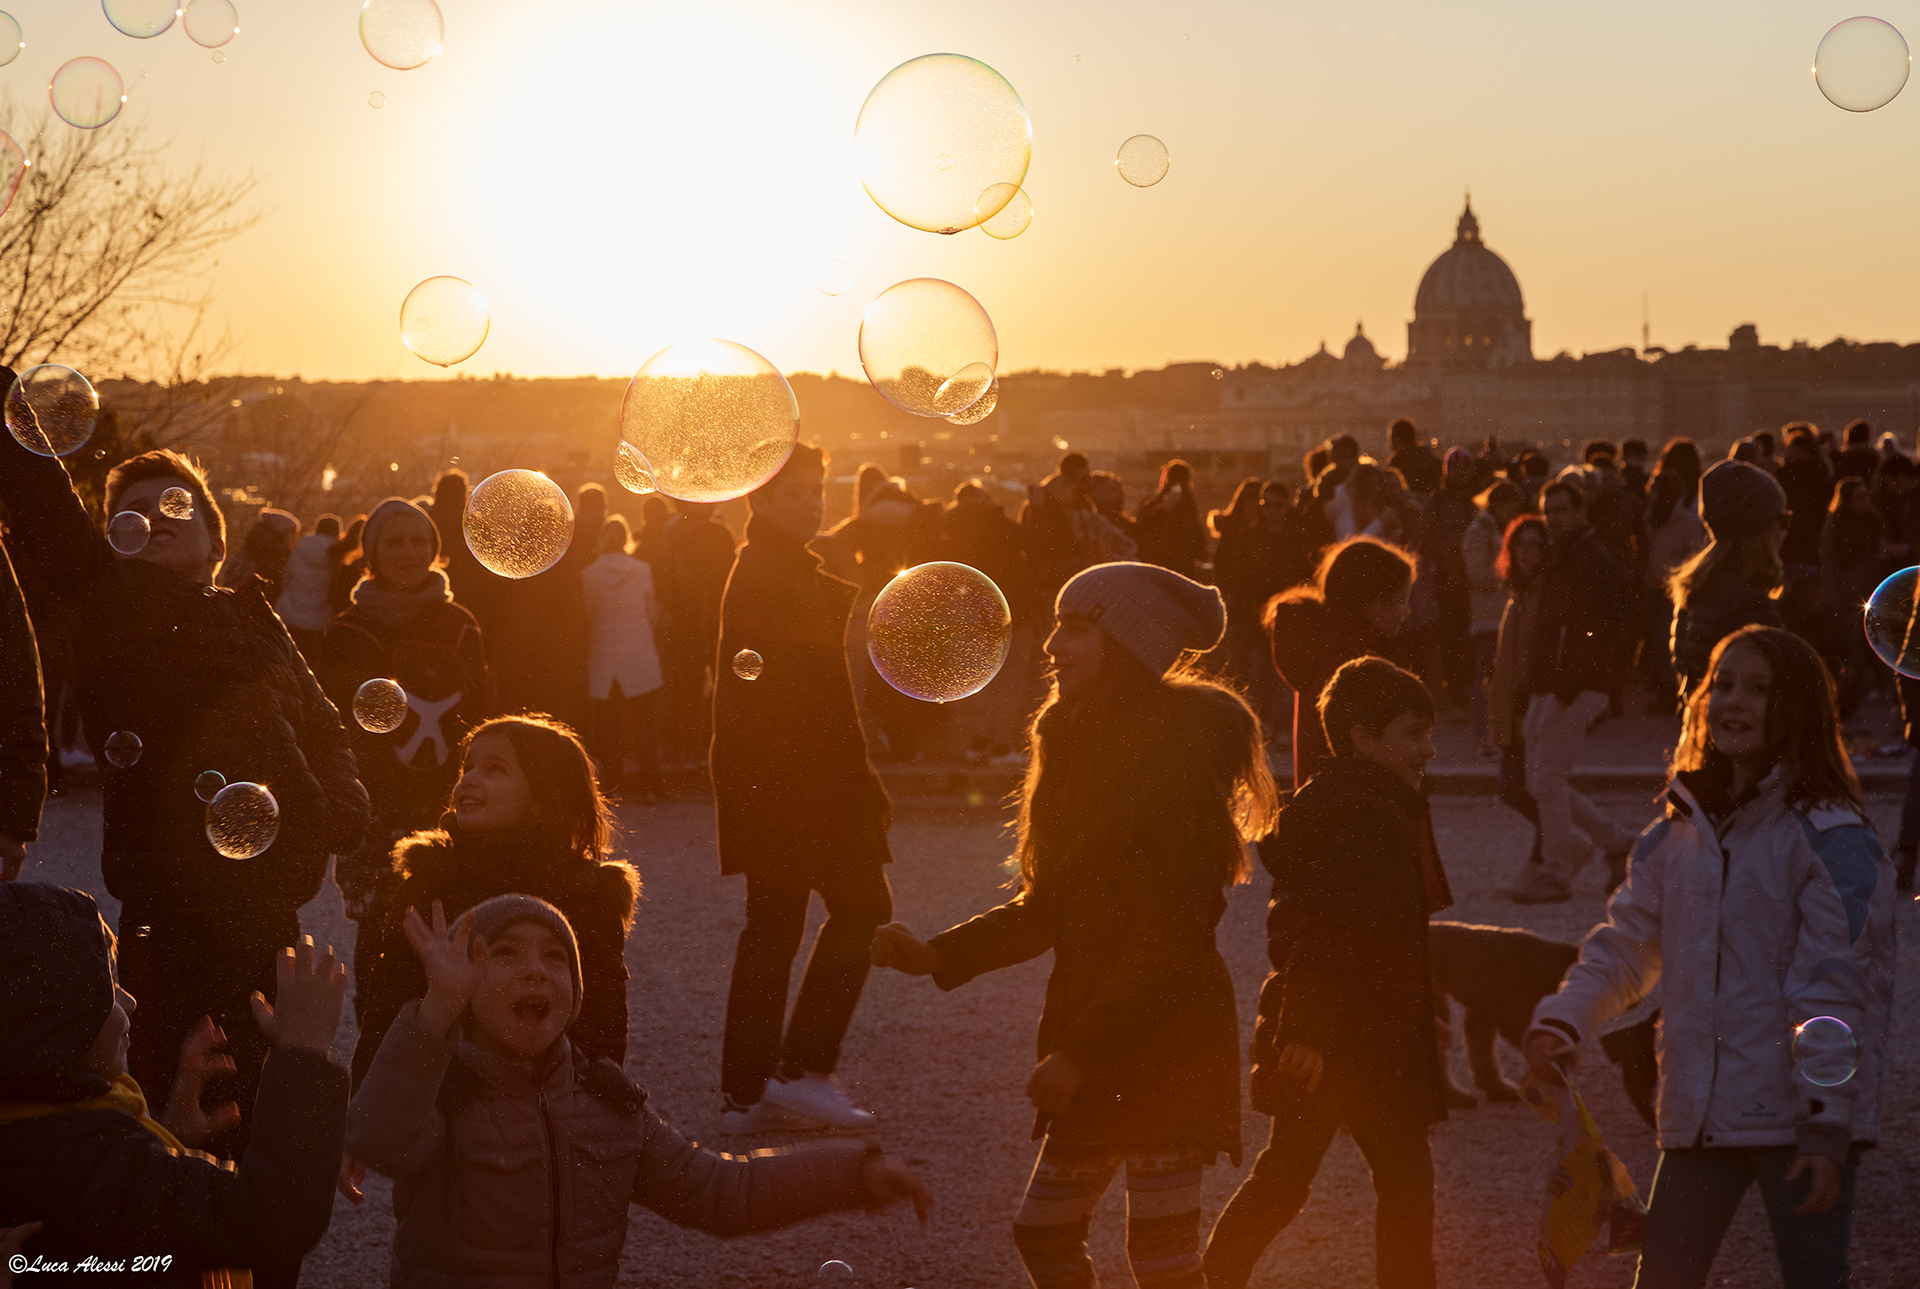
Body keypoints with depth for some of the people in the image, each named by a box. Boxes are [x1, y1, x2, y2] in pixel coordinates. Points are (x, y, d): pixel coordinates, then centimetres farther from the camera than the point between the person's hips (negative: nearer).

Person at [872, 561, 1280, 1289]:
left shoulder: (1176, 757, -18)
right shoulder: (1081, 748, 11)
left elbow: (1170, 940, -20)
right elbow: (1048, 910, 17)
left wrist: (1078, 1052, -20)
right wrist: (939, 955, 6)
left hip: (1165, 1041, -9)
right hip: (1091, 1045, 9)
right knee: (1044, 1230, 14)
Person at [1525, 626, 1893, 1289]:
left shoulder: (1830, 837, -9)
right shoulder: (1680, 833, 10)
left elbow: (1834, 986, -13)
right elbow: (1624, 944, 11)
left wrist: (1826, 1128, -17)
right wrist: (1563, 1018, -7)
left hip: (1798, 1118, -6)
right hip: (1701, 1114, 6)